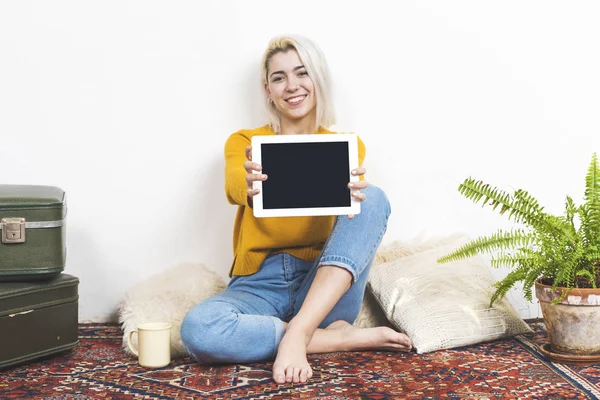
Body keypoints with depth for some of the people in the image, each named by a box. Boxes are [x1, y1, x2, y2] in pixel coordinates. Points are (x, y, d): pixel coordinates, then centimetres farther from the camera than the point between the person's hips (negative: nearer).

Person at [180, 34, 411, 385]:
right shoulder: (244, 142, 6)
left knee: (374, 198, -24)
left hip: (325, 288, 1)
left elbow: (356, 199, -12)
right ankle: (344, 337, -22)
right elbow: (235, 188, -18)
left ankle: (298, 332, -32)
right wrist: (250, 186, -43)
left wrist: (351, 193, -38)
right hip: (259, 286, 0)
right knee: (197, 329, -34)